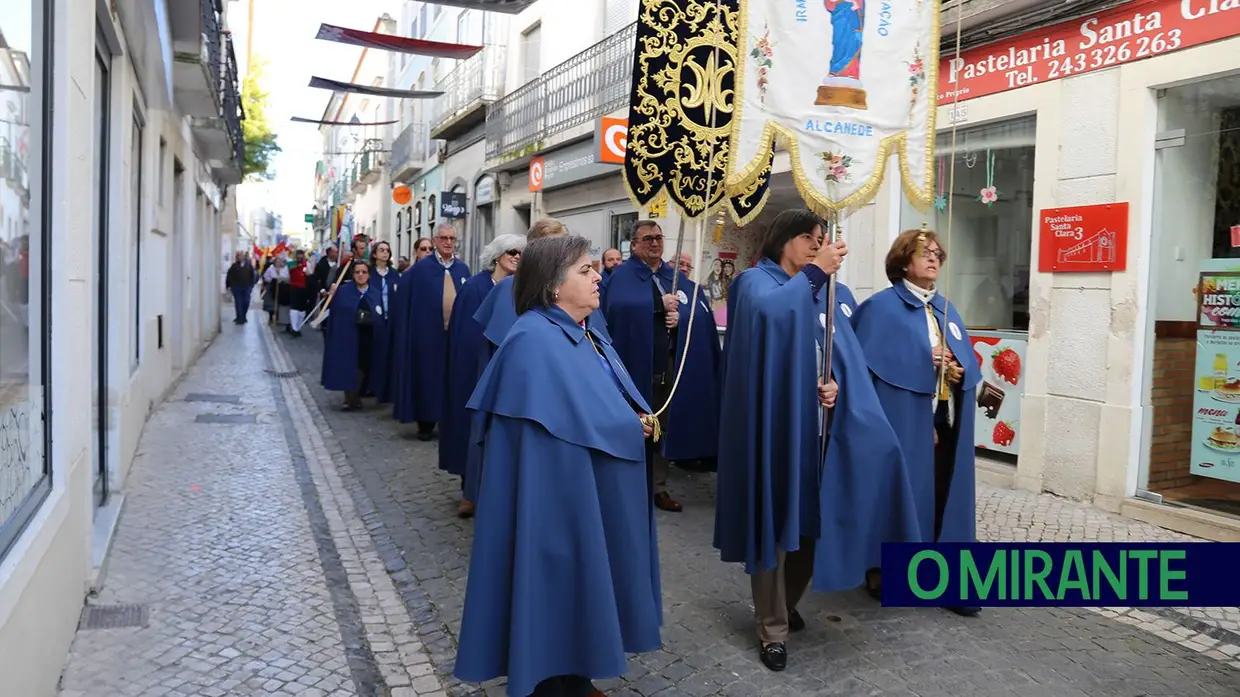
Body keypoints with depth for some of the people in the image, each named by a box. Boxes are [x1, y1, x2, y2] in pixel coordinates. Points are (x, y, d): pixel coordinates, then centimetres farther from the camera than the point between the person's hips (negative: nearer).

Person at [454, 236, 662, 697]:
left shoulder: (586, 336, 11)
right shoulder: (535, 341, -21)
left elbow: (619, 402, 13)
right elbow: (579, 420, -25)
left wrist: (637, 419, -8)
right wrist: (634, 428, -12)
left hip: (590, 494, 10)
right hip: (557, 498, -10)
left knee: (581, 584, 19)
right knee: (556, 588, 3)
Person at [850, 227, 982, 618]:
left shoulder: (947, 309, 16)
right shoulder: (882, 306, -4)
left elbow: (969, 362, 14)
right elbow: (868, 362, -14)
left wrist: (958, 370, -9)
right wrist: (923, 361, -18)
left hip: (947, 420, 6)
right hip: (904, 420, -6)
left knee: (945, 492, 7)